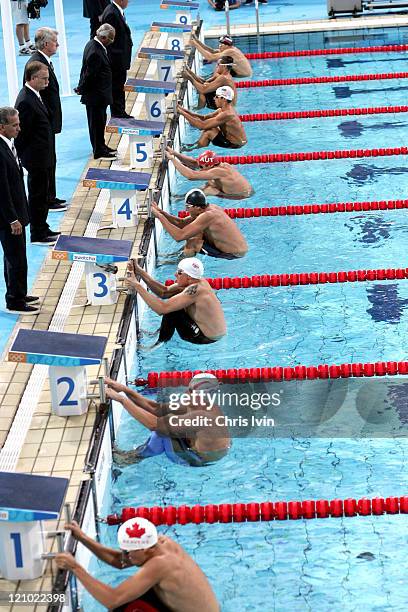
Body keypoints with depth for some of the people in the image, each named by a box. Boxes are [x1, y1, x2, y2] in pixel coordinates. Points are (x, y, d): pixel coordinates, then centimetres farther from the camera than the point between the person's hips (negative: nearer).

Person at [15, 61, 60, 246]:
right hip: (36, 159, -10)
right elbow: (22, 133, -21)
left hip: (42, 158, 10)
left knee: (41, 195, 19)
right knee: (37, 195, 2)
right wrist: (26, 157, -16)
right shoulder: (26, 101, -24)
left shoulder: (33, 96, 8)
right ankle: (37, 235, 13)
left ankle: (42, 229, 32)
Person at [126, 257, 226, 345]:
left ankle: (161, 342, 3)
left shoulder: (195, 290, -30)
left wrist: (137, 286, -27)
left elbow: (162, 308, -32)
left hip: (207, 338, -9)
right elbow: (164, 292, 3)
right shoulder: (197, 281, -3)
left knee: (171, 310, -17)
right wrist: (140, 272, -3)